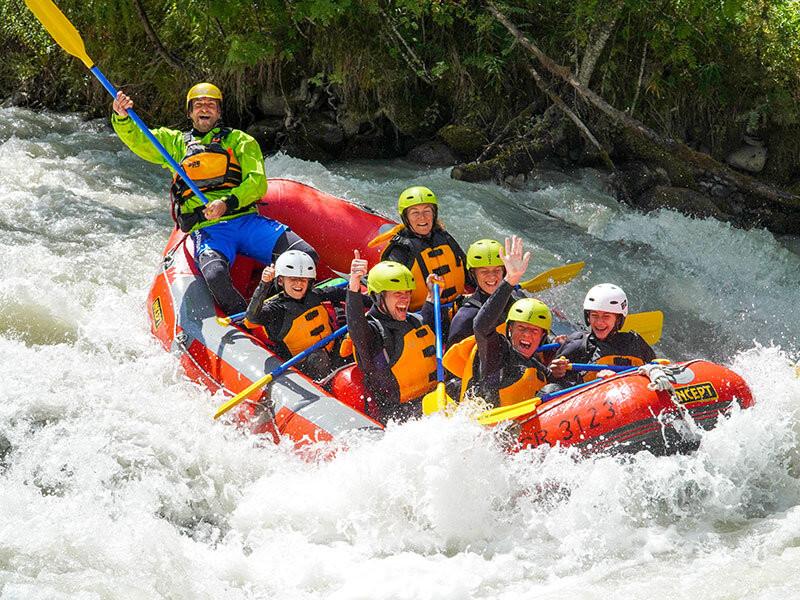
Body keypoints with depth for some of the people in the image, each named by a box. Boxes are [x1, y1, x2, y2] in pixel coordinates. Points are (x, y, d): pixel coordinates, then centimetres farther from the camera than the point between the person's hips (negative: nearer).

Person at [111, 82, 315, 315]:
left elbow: (257, 182, 3)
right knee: (215, 275, -36)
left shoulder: (240, 140, 17)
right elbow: (136, 139, 9)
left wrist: (228, 203, -15)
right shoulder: (174, 142, 22)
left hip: (246, 219, 1)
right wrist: (122, 117, -13)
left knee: (306, 257, -21)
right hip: (206, 229, -1)